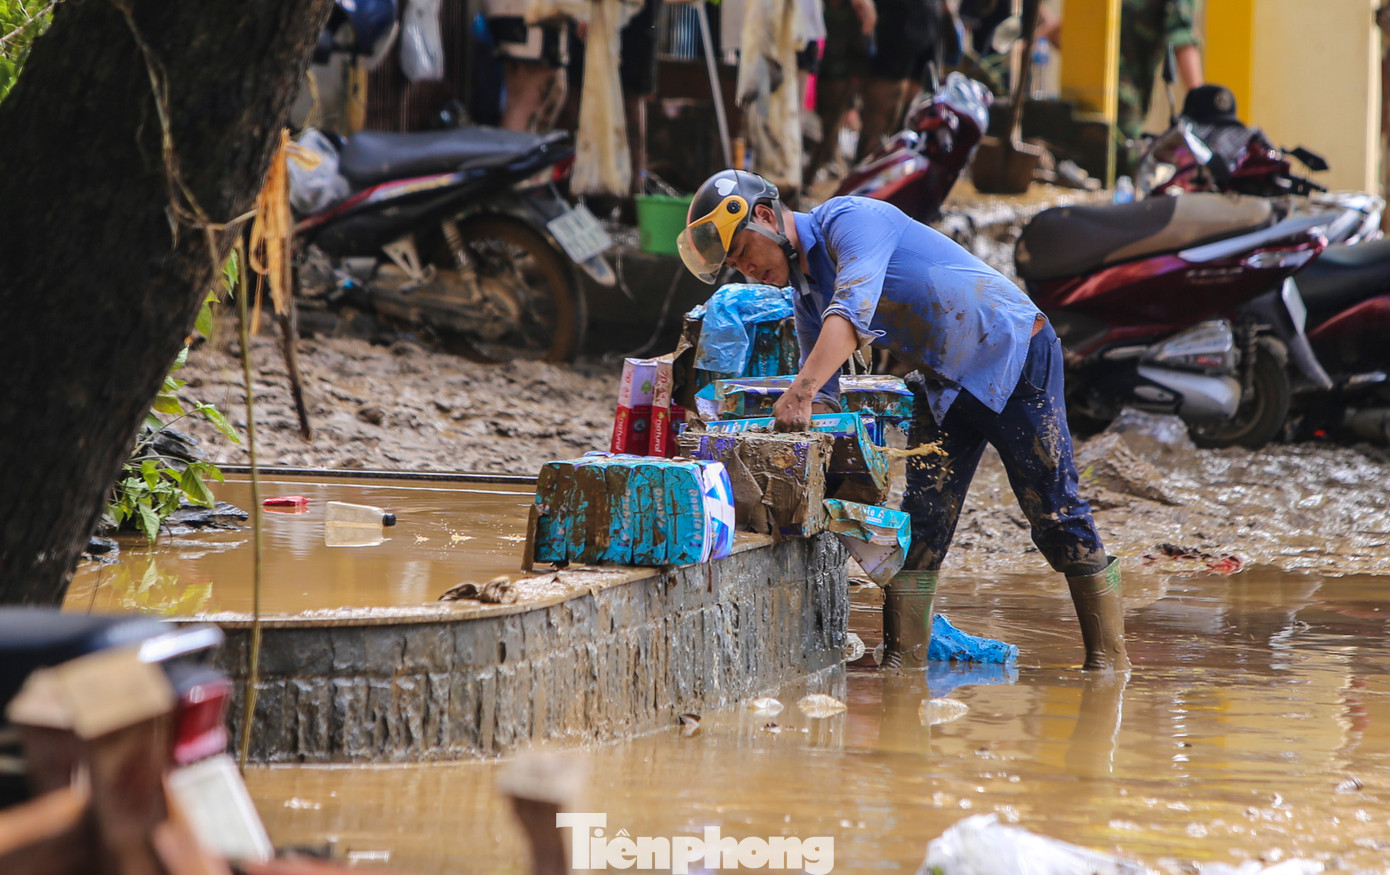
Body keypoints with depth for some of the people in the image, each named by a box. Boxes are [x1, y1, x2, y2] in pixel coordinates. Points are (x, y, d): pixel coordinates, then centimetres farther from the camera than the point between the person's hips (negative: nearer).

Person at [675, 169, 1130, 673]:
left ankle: (1109, 655, 3)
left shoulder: (850, 219, -19)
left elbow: (852, 310, -37)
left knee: (1055, 515, -6)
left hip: (1013, 355, -8)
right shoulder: (805, 294, 8)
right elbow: (823, 397, 12)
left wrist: (802, 389, -48)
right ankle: (902, 666, 0)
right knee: (921, 524, -1)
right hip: (945, 385, 8)